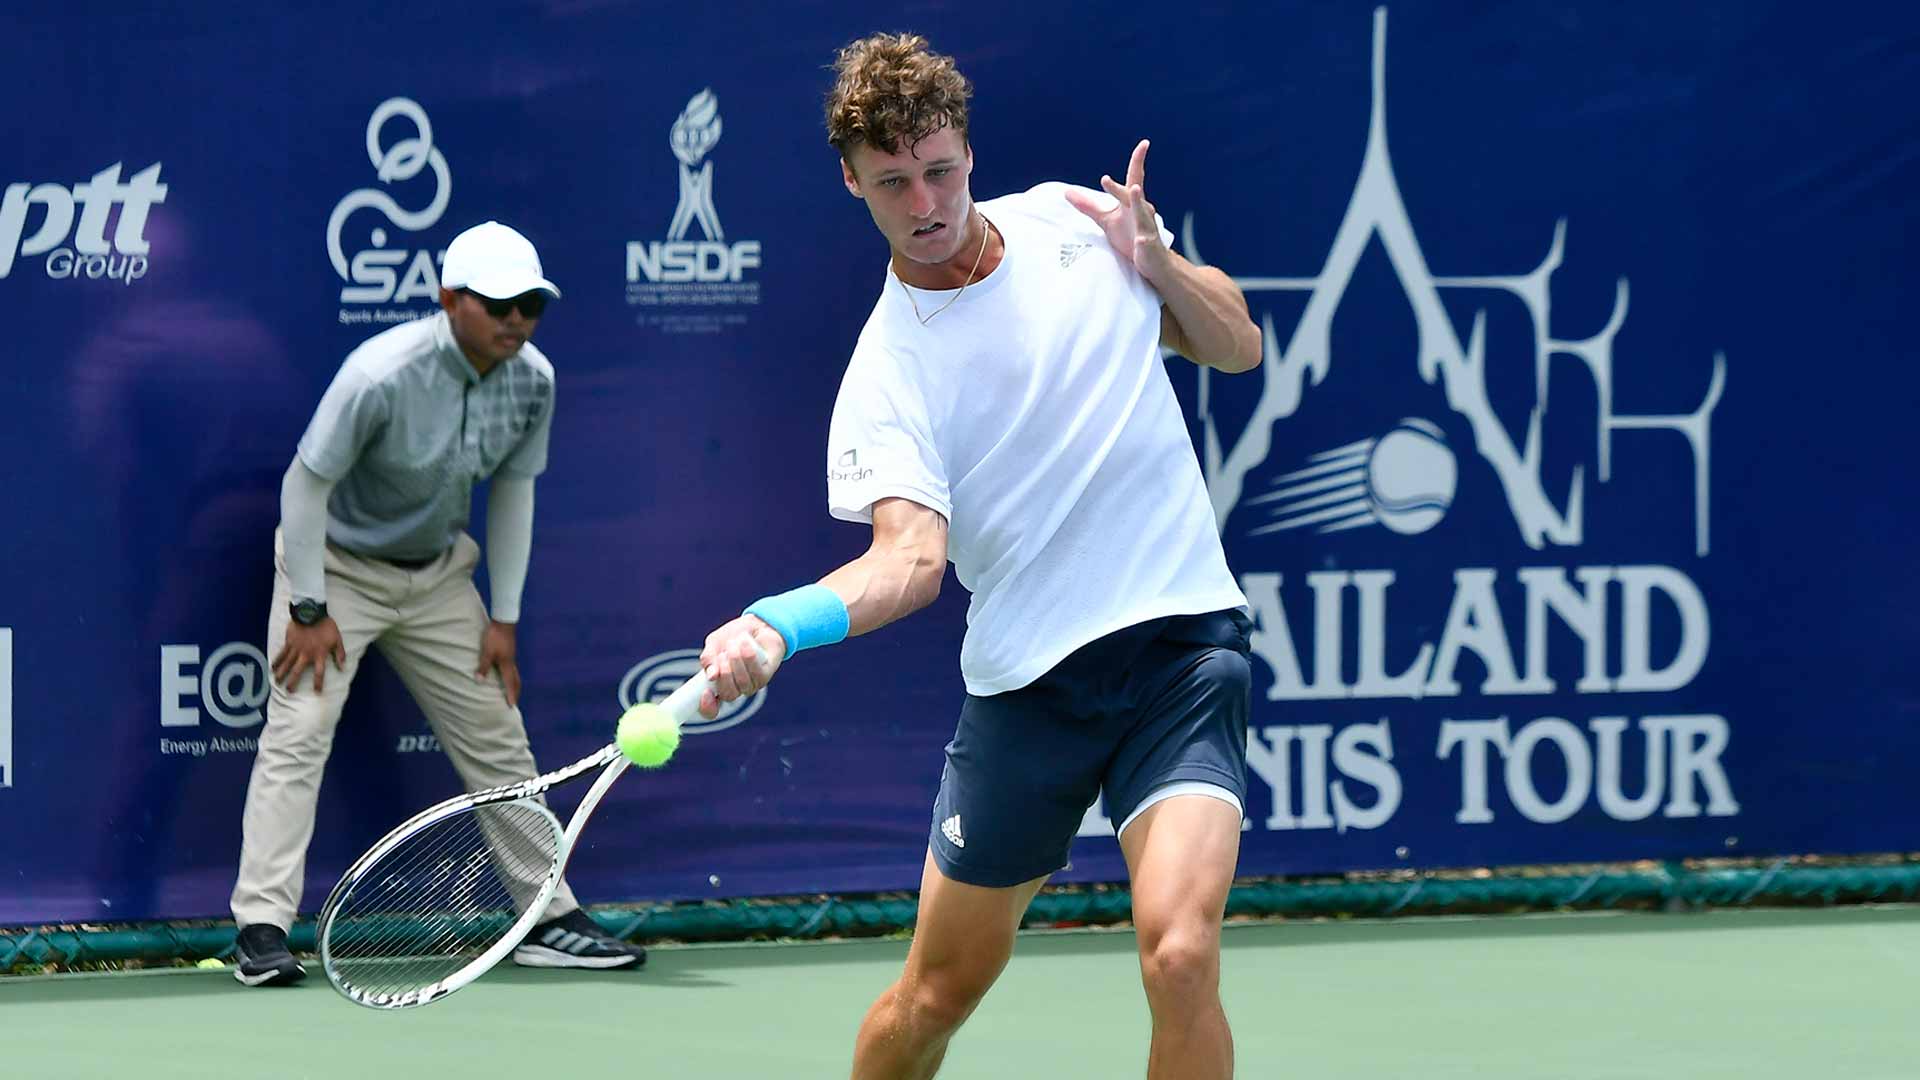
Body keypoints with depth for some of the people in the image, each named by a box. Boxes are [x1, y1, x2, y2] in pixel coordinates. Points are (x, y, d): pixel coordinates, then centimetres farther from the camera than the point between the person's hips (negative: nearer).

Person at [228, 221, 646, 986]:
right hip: (337, 565, -6)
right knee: (298, 732, -18)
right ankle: (262, 931, -20)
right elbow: (305, 483, -21)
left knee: (498, 742, 7)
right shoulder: (381, 375, -30)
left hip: (437, 572, 6)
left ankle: (550, 920, 17)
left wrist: (503, 617, 1)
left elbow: (513, 490, 2)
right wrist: (310, 611, -21)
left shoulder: (533, 381, -11)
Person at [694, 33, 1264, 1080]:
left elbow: (1237, 346, 14)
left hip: (1180, 634, 1)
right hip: (1027, 672, -1)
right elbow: (911, 551, -22)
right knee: (940, 988, 8)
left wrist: (1156, 263, -7)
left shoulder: (1071, 220, 4)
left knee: (1178, 952, -22)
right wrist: (778, 624, -41)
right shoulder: (887, 372, -8)